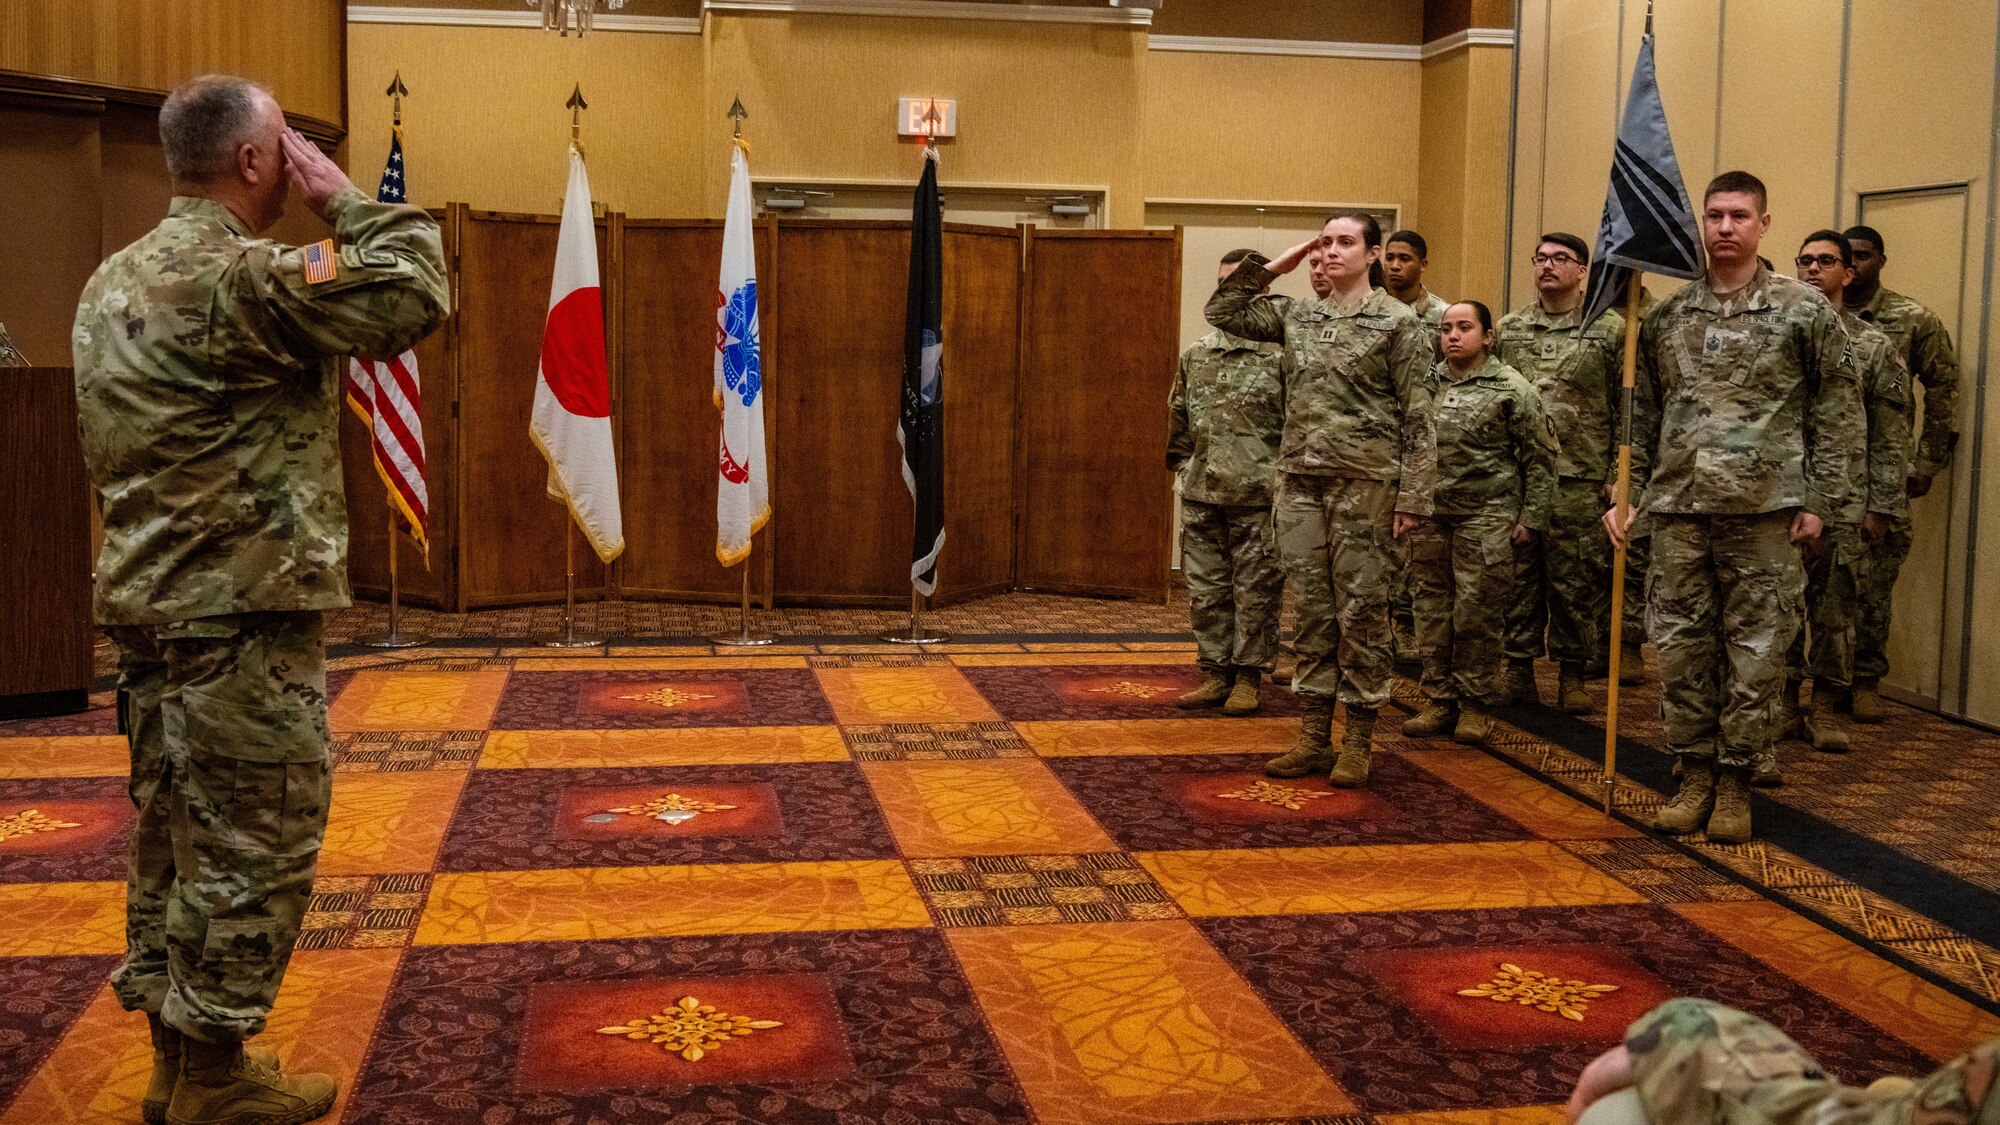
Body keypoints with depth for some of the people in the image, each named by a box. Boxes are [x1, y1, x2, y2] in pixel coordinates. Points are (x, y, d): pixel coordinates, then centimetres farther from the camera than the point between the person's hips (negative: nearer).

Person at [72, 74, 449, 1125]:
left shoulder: (115, 280, 13)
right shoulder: (240, 276, -17)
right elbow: (411, 295, -22)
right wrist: (345, 198, -9)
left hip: (149, 606, 9)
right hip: (244, 612, -9)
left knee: (175, 834, 16)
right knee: (254, 847, 1)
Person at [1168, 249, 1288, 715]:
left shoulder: (1279, 353, -5)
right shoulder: (1195, 355, 11)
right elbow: (1179, 419, 19)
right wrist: (1184, 465, 13)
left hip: (1258, 499, -5)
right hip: (1201, 495, 5)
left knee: (1256, 590, 2)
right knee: (1205, 589, 9)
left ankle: (1248, 677, 12)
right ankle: (1215, 672, 20)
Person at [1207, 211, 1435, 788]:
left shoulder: (1398, 321, -2)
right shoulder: (1296, 315, 12)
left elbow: (1416, 417, -5)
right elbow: (1223, 311, 13)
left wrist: (1413, 495, -11)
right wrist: (1272, 266, 8)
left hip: (1364, 481, -5)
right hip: (1300, 480, 5)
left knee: (1360, 612, 0)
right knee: (1312, 611, 8)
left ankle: (1358, 741, 9)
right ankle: (1313, 737, 15)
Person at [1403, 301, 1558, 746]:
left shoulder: (1512, 389, -2)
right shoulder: (1427, 384, 11)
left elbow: (1540, 458, -1)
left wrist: (1532, 518, -4)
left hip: (1484, 517, -4)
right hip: (1430, 515, 5)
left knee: (1477, 612, -1)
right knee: (1432, 609, 7)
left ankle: (1475, 705, 10)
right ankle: (1439, 700, 17)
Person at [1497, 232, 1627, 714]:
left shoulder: (1609, 329, 2)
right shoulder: (1508, 329, 11)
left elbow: (1628, 408, 1)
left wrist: (1617, 473, -5)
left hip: (1579, 479, -3)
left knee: (1575, 580, 3)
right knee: (1516, 575, 5)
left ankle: (1573, 675, 13)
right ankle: (1519, 669, 15)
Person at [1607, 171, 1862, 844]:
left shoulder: (1805, 309, 1)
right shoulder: (1667, 316, 9)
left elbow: (1838, 410, 1)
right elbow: (1641, 414, 13)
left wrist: (1819, 501, -4)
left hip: (1764, 510, -3)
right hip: (1677, 509, 3)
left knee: (1757, 650, 2)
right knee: (1679, 648, 6)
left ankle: (1735, 782, 15)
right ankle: (1695, 775, 19)